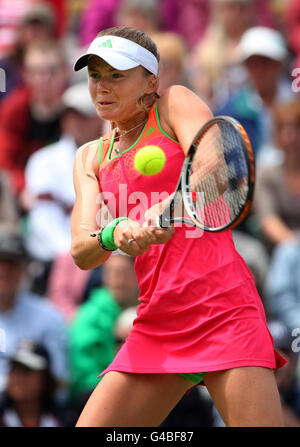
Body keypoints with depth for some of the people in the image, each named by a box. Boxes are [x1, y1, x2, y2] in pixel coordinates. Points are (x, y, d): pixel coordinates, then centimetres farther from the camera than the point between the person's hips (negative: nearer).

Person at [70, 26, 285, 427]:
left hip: (223, 312, -5)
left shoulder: (176, 104, 4)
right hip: (156, 326, 5)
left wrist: (166, 210, -34)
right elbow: (81, 252, 4)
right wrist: (113, 236, -19)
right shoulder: (90, 158, 18)